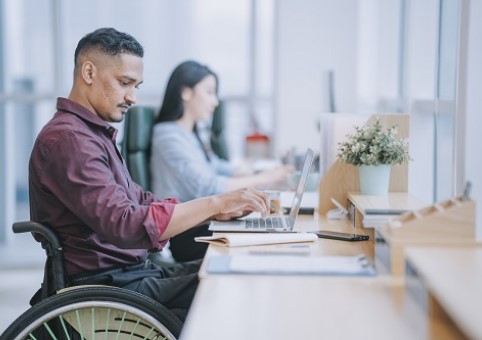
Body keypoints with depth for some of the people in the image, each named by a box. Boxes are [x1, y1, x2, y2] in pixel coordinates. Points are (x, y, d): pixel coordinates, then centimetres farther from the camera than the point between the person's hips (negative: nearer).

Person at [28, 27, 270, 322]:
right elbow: (124, 226, -28)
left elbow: (139, 201, 16)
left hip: (133, 270, 10)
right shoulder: (68, 138, -18)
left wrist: (213, 210, 2)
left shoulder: (94, 133, 17)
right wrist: (215, 203, -24)